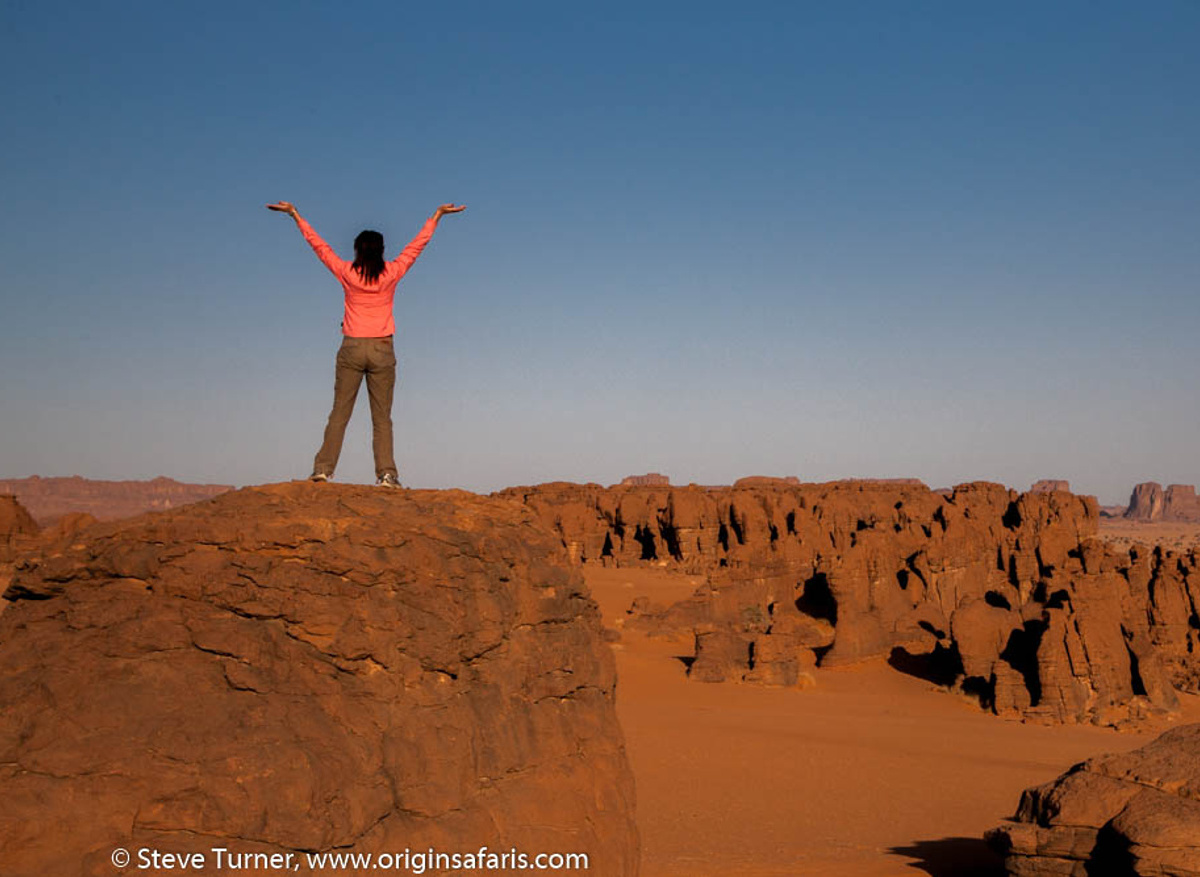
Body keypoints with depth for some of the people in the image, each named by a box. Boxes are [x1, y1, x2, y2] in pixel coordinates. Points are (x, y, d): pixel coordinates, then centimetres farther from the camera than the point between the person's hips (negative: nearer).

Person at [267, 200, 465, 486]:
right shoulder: (391, 274, 0)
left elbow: (318, 244, 9)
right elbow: (417, 244, 10)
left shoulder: (347, 273, 0)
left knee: (339, 413, 4)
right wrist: (437, 215, 21)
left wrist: (295, 214, 19)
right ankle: (386, 473, -5)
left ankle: (323, 468, 0)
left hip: (352, 348, 0)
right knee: (382, 417, 2)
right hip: (382, 350, 0)